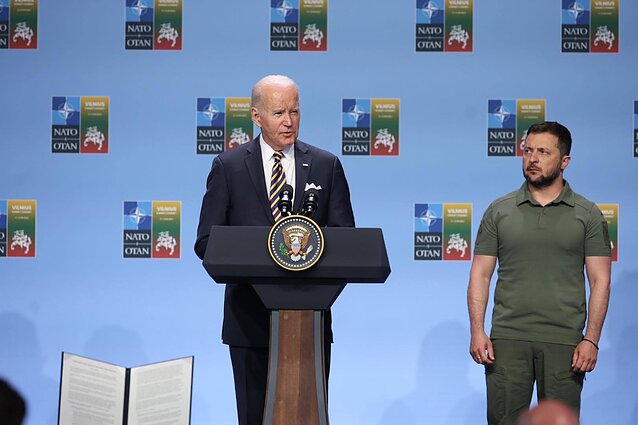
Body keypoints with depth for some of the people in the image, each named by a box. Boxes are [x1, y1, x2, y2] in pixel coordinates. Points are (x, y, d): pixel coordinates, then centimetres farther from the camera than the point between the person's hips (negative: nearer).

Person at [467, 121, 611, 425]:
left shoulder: (587, 214, 5)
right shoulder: (499, 211, 8)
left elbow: (600, 281, 2)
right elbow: (480, 275, 7)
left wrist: (591, 340, -8)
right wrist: (477, 331, -4)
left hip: (564, 341, -1)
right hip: (508, 339, 1)